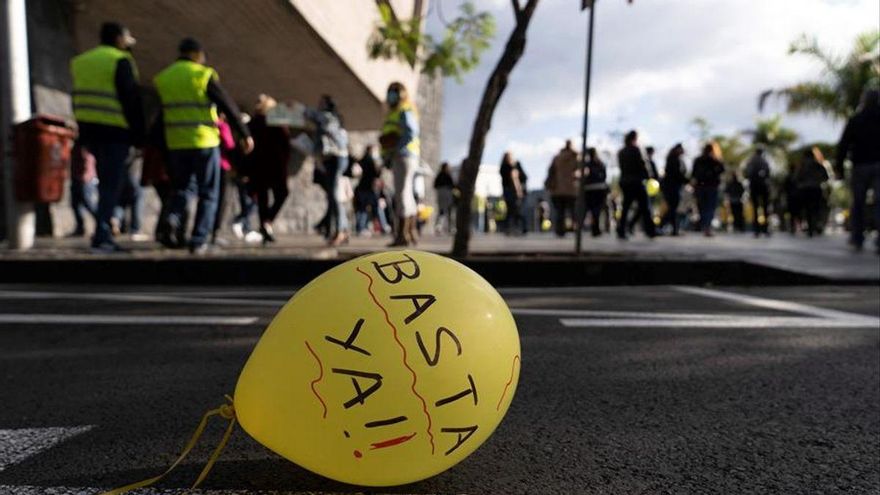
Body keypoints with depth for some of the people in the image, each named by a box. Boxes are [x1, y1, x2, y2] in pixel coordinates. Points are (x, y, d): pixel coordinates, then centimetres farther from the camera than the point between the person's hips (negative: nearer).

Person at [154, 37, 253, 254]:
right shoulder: (204, 75, -4)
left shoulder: (161, 78, 13)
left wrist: (159, 147, 19)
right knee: (208, 194, 5)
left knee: (182, 187, 21)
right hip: (204, 142, -5)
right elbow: (228, 107, -7)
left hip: (175, 144, 5)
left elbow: (158, 115, 15)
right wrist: (245, 134, -2)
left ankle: (172, 220, -6)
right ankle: (198, 241, 0)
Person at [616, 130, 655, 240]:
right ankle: (650, 231, 2)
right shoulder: (635, 150, -9)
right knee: (643, 206, 0)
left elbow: (622, 167, 12)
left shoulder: (621, 152, 11)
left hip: (624, 181, 6)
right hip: (635, 181, -6)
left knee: (625, 207, 8)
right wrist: (646, 176, 2)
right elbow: (641, 165, -9)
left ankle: (621, 232, 4)